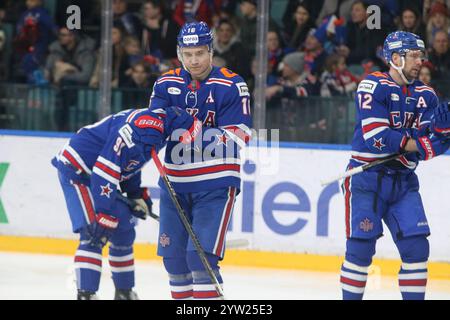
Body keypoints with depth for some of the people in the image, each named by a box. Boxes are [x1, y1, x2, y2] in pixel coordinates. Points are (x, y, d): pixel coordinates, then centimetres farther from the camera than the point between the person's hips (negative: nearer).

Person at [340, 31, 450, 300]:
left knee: (416, 246, -1)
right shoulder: (373, 86, -10)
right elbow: (376, 135, -20)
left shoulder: (426, 95, 9)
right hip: (367, 179, -6)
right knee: (361, 247, -6)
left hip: (403, 181, 6)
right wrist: (417, 145, -19)